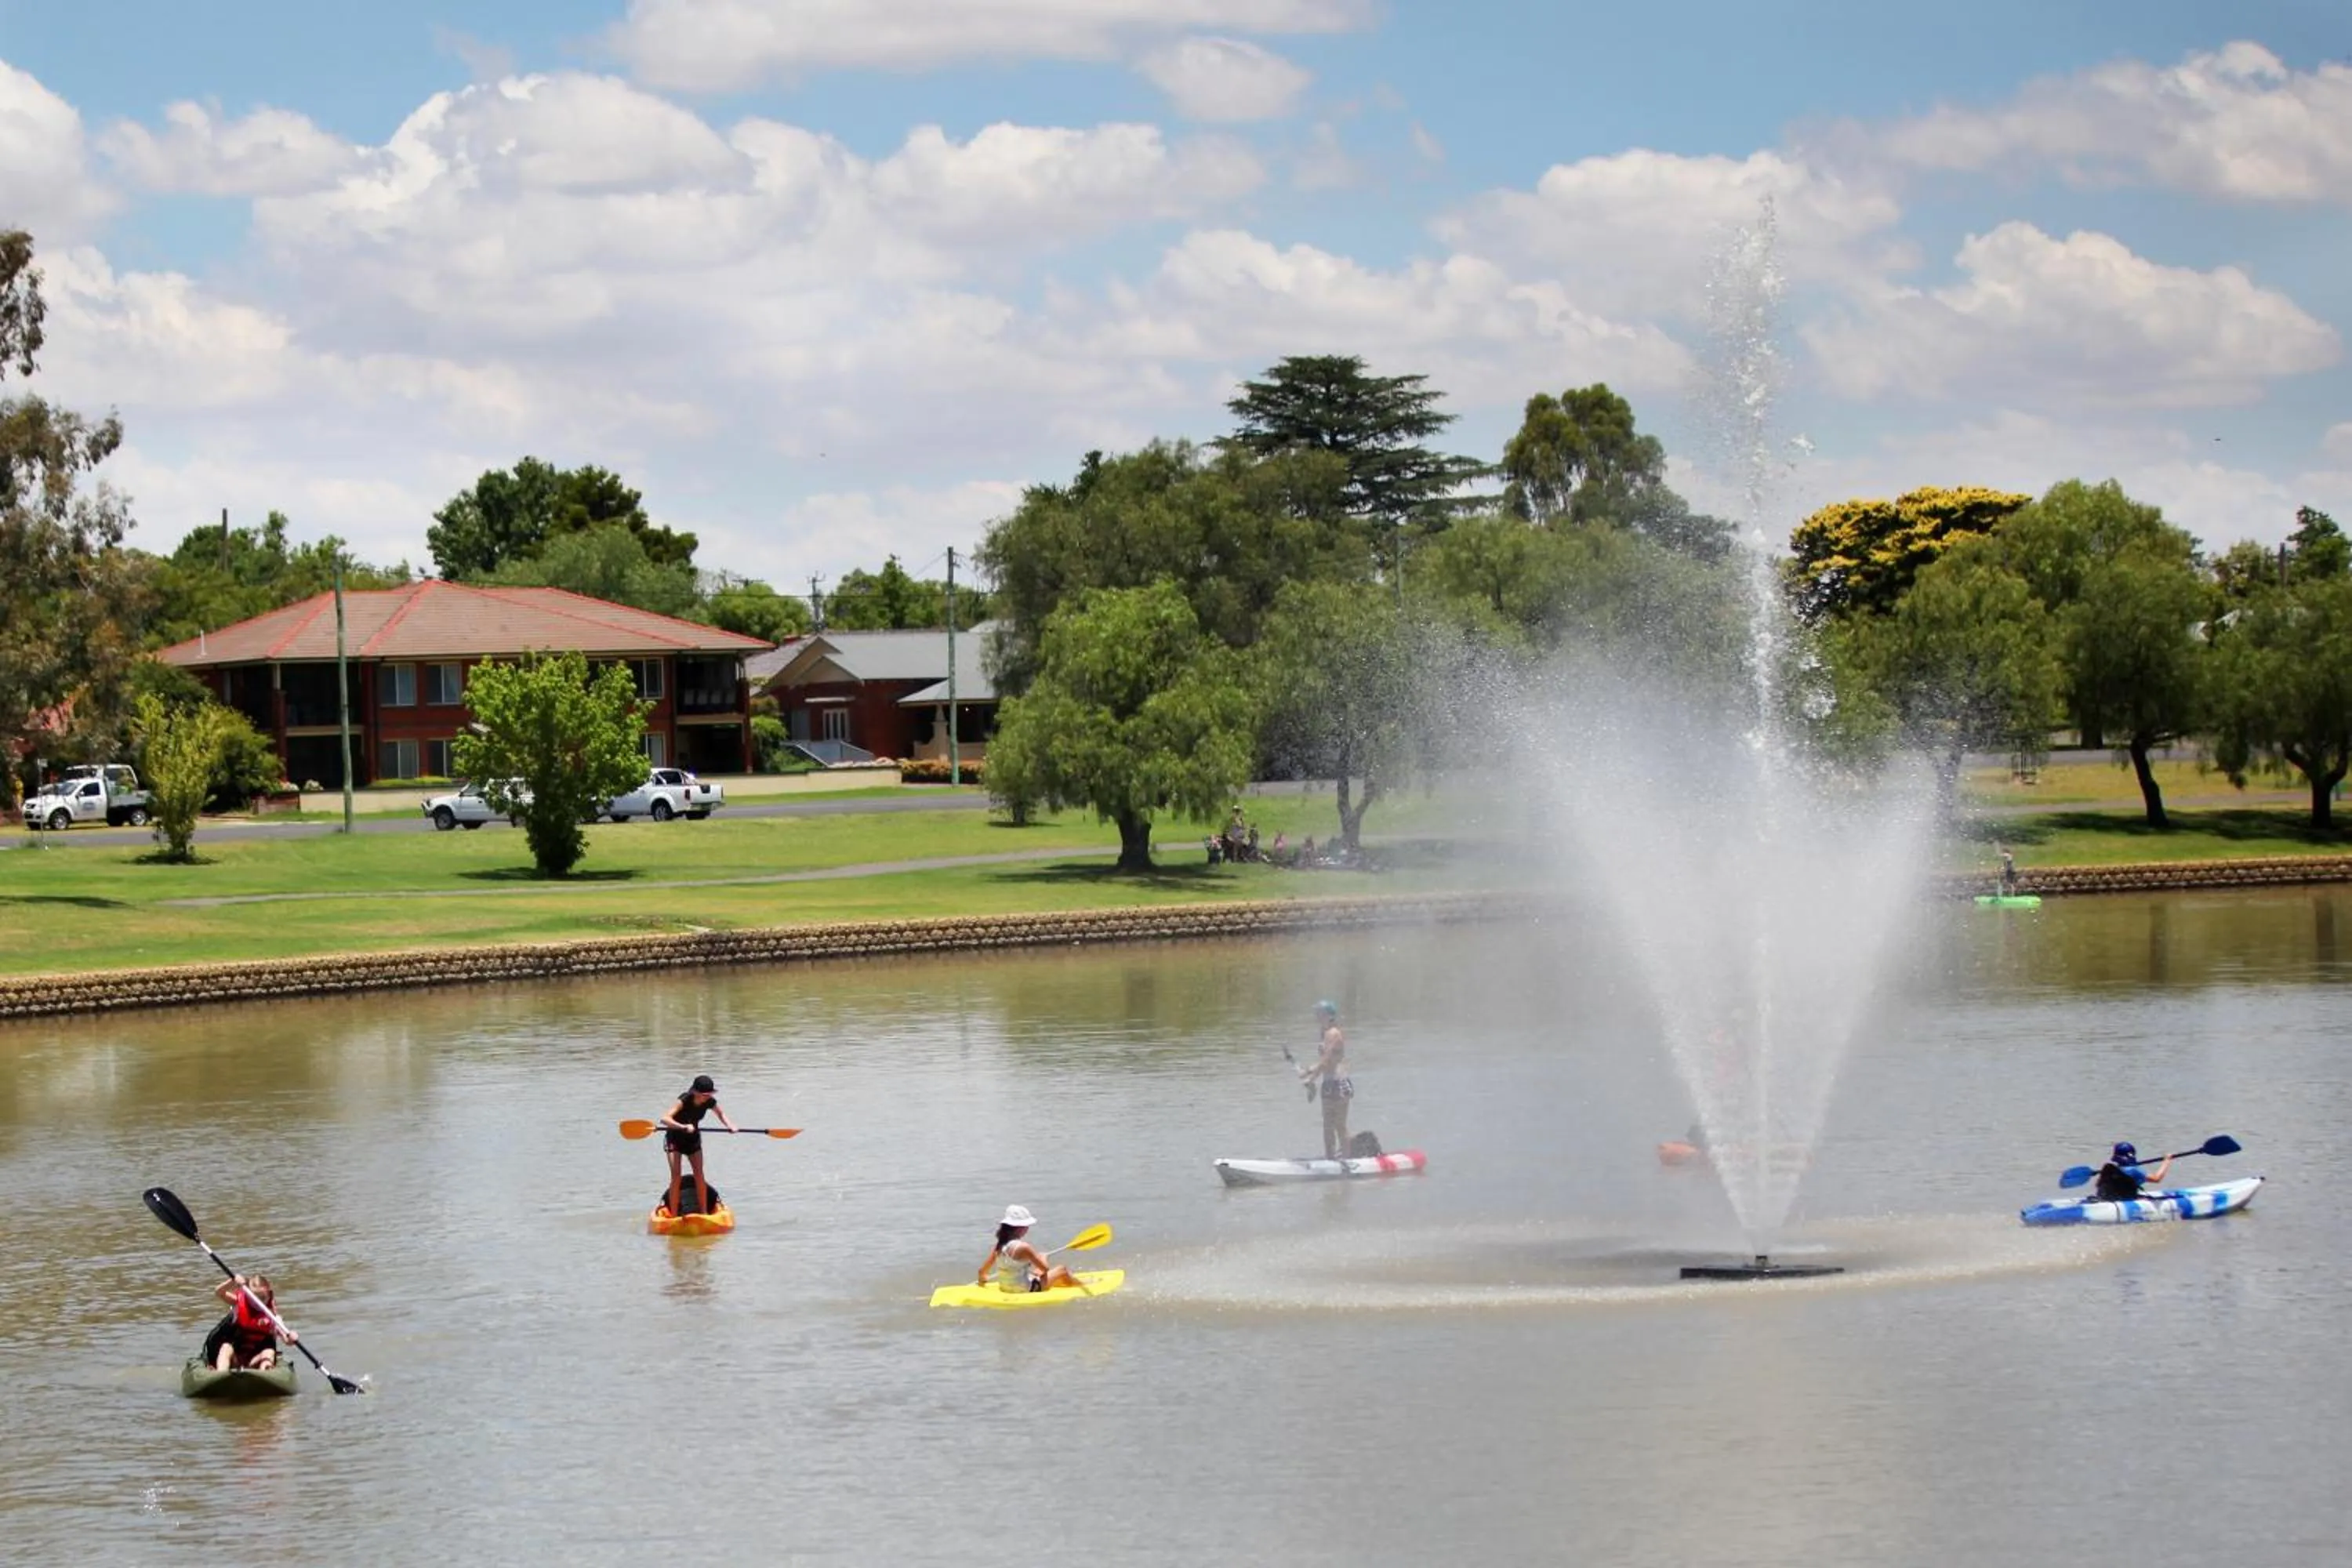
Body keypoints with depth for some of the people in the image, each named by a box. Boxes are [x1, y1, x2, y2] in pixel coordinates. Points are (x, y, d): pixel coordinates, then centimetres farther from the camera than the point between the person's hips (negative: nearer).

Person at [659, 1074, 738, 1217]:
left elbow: (720, 1114, 9)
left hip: (693, 1138, 4)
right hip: (675, 1138, -4)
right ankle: (673, 1215, -8)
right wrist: (683, 1127, -56)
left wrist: (729, 1125, -12)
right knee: (676, 1177, -13)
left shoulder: (710, 1102, -15)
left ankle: (704, 1212, 5)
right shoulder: (684, 1100, -30)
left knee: (699, 1176, -4)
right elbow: (665, 1119, -42)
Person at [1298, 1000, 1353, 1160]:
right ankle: (1330, 1158, 23)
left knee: (1340, 1126, -4)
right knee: (1328, 1126, 15)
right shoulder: (1327, 1033, 13)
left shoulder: (1332, 1034, -16)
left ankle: (1345, 1159, 0)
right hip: (1330, 1084, 10)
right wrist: (1309, 1071, 6)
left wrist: (1310, 1079, -19)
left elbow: (1325, 1061, -21)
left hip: (1338, 1084, -10)